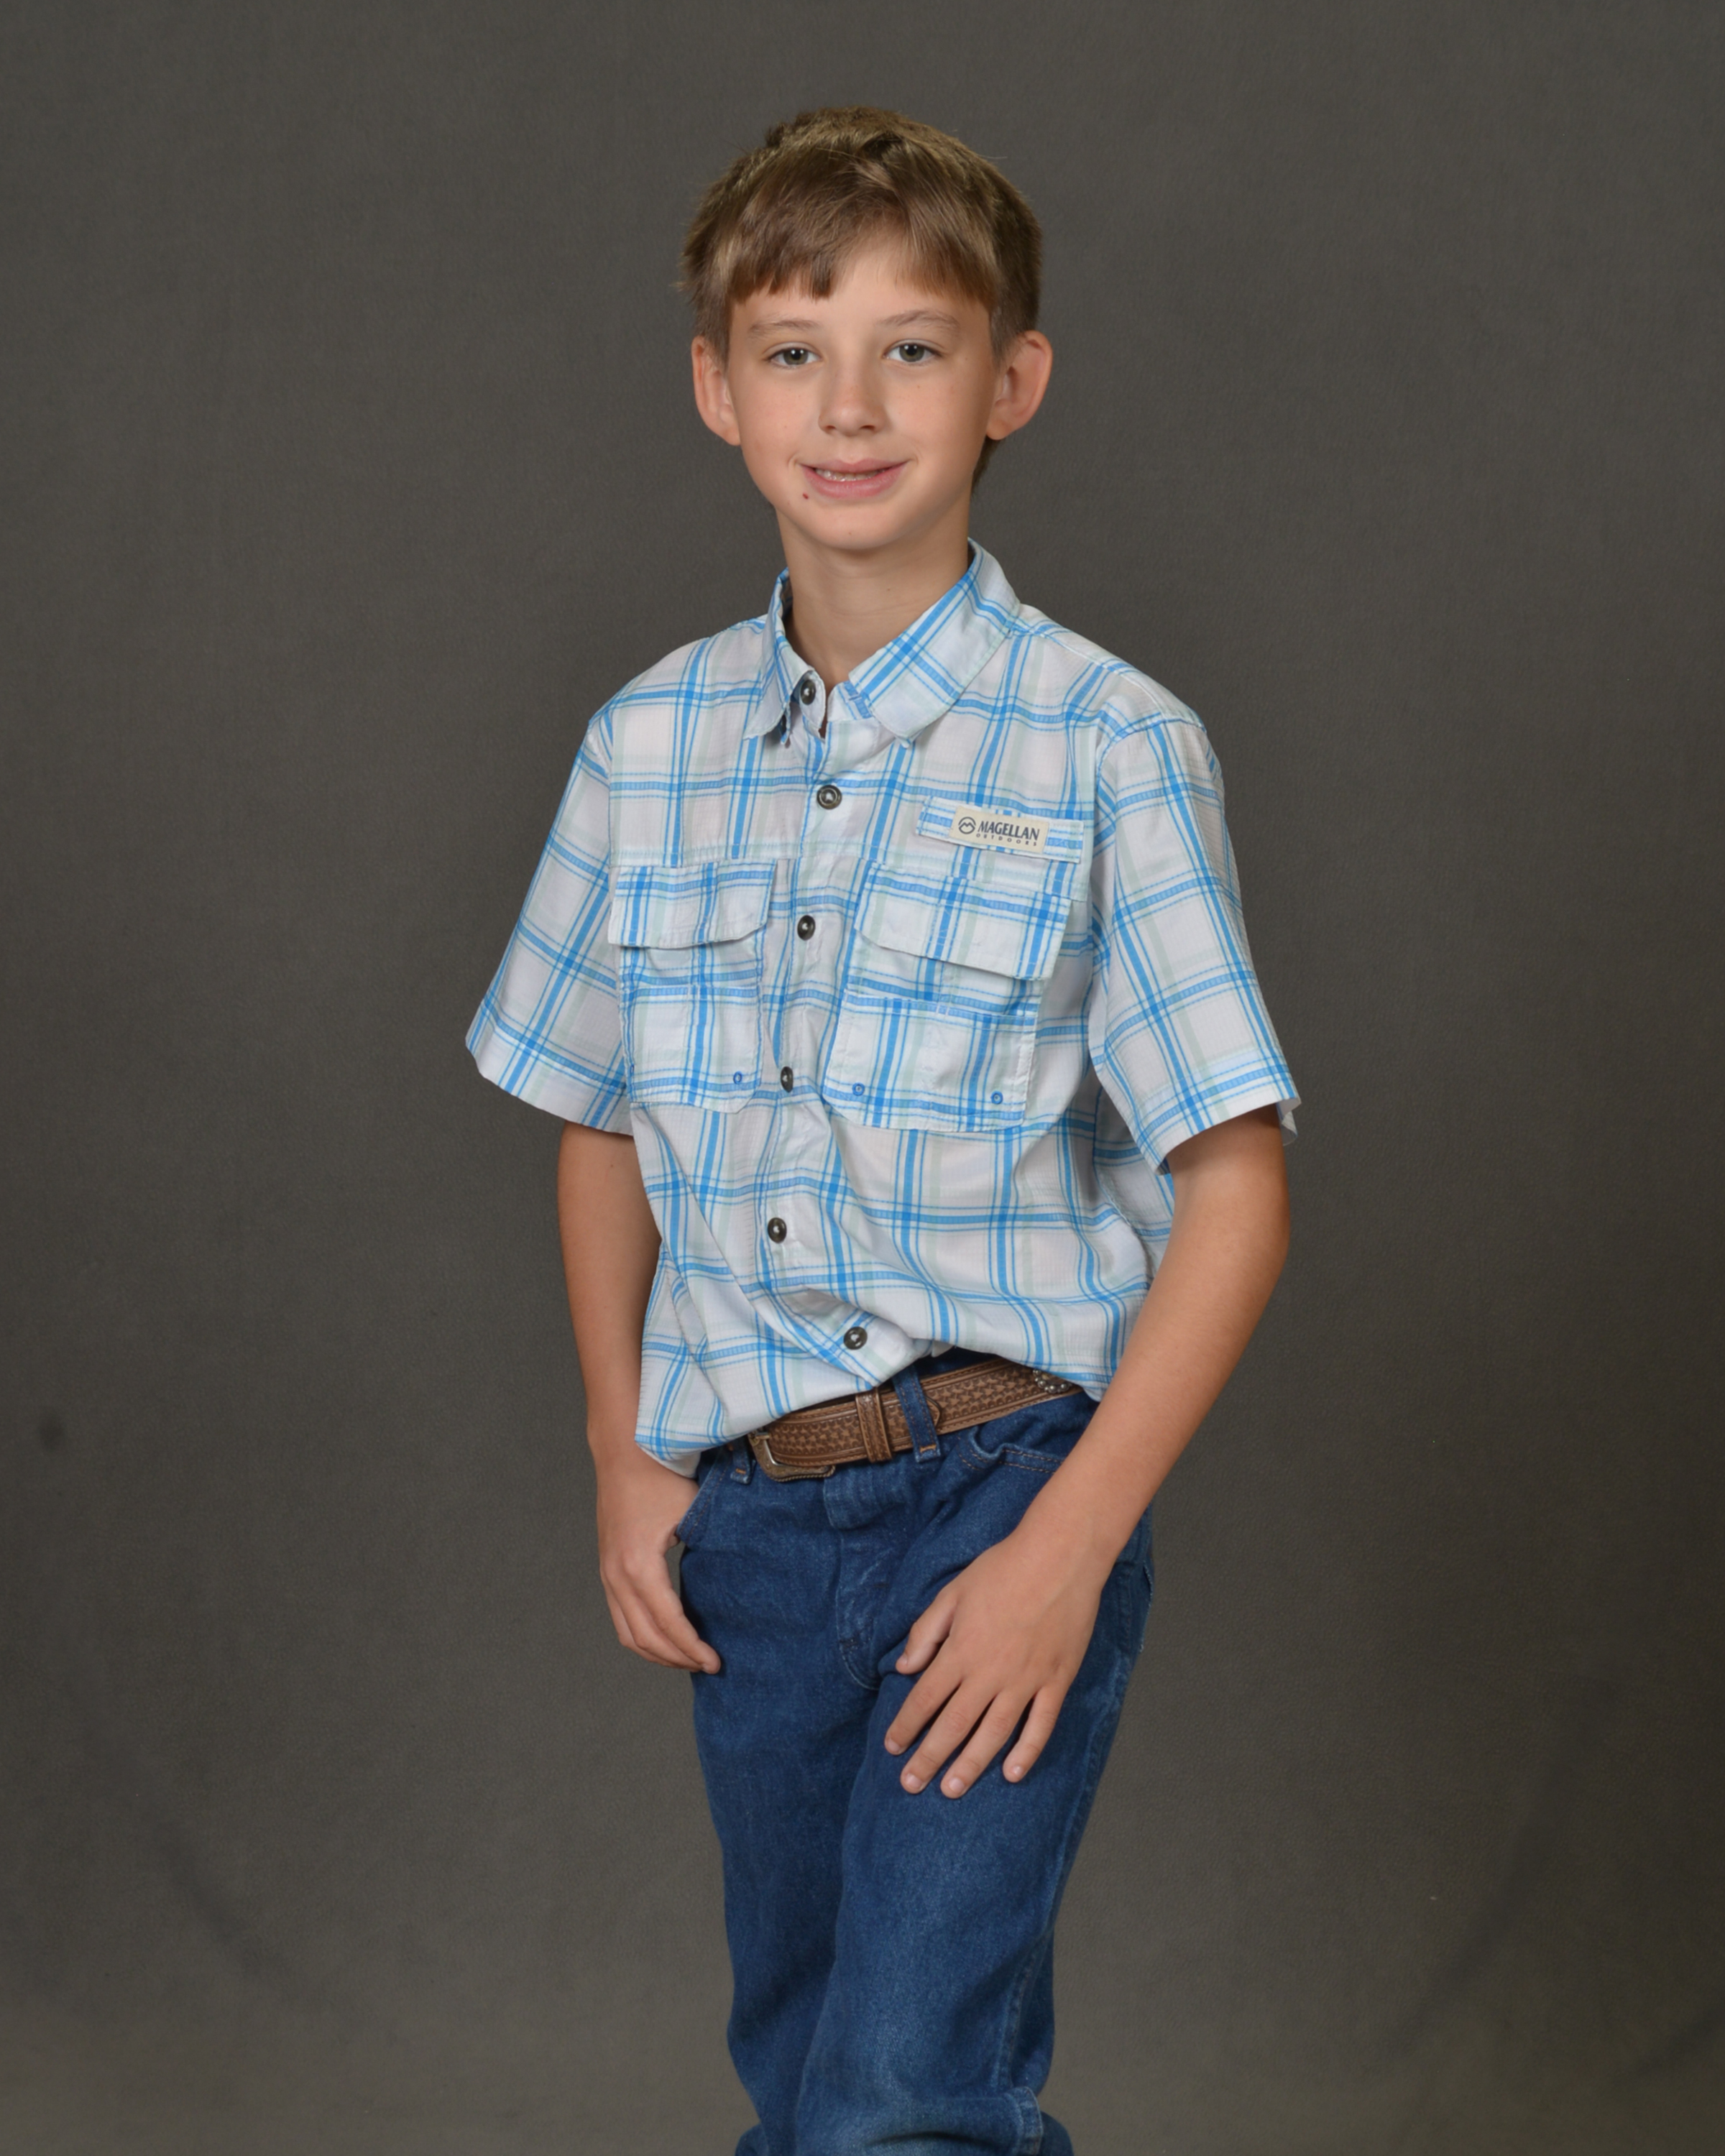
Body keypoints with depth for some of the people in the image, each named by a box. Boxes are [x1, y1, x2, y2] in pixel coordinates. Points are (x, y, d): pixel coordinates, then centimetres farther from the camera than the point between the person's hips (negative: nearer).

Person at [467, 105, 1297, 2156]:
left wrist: (1068, 1546, -15)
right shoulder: (647, 745, 4)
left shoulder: (1107, 747, -10)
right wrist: (625, 1457, 7)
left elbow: (1234, 1188, -10)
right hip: (746, 1513, 5)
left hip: (1005, 1486, -5)